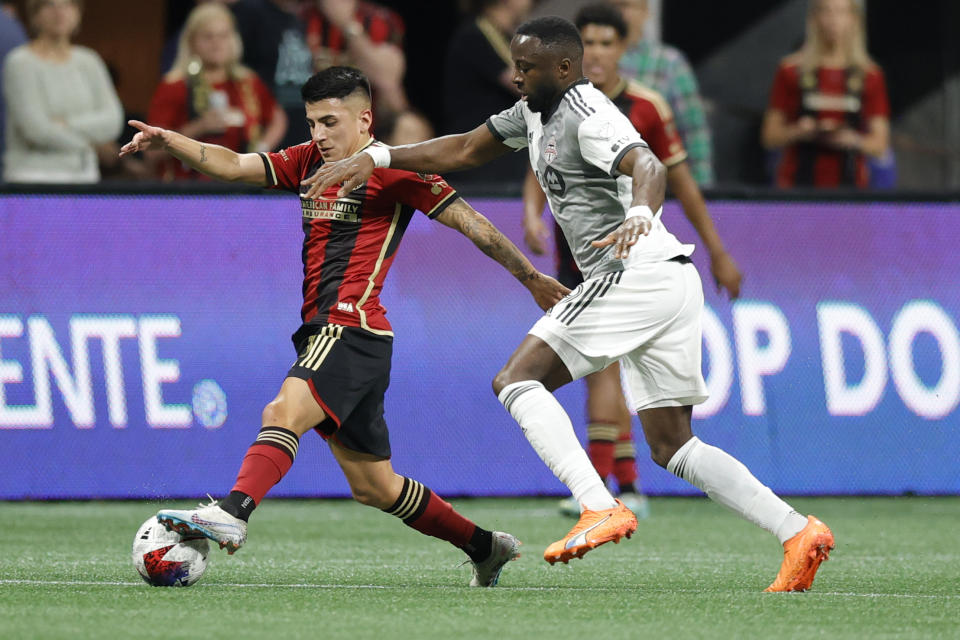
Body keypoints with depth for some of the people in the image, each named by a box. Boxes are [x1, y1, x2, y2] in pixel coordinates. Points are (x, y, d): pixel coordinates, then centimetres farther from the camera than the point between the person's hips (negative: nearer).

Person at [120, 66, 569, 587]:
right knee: (374, 488, 14)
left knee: (283, 412, -31)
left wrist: (532, 278, 1)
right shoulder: (308, 161, 17)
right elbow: (232, 166, 10)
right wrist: (169, 141, -7)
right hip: (322, 332, 9)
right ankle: (486, 548, 26)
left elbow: (468, 221, -2)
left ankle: (231, 515, -49)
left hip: (352, 329, -9)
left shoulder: (391, 169, -4)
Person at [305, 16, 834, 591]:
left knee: (516, 380, -11)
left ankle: (600, 508, -26)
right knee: (673, 447, 9)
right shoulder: (537, 112, 19)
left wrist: (639, 214, -50)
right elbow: (468, 150, 26)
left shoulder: (589, 116, -11)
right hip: (672, 284, 10)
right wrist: (374, 159, 20)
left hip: (635, 274, -10)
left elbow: (648, 167, -28)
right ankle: (798, 532, -1)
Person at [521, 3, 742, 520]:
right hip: (573, 249, 4)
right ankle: (630, 488, 18)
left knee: (601, 363, -16)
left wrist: (718, 252, 6)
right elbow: (538, 172, 6)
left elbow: (682, 182, 2)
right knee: (599, 372, 8)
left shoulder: (646, 108, -6)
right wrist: (532, 215, -16)